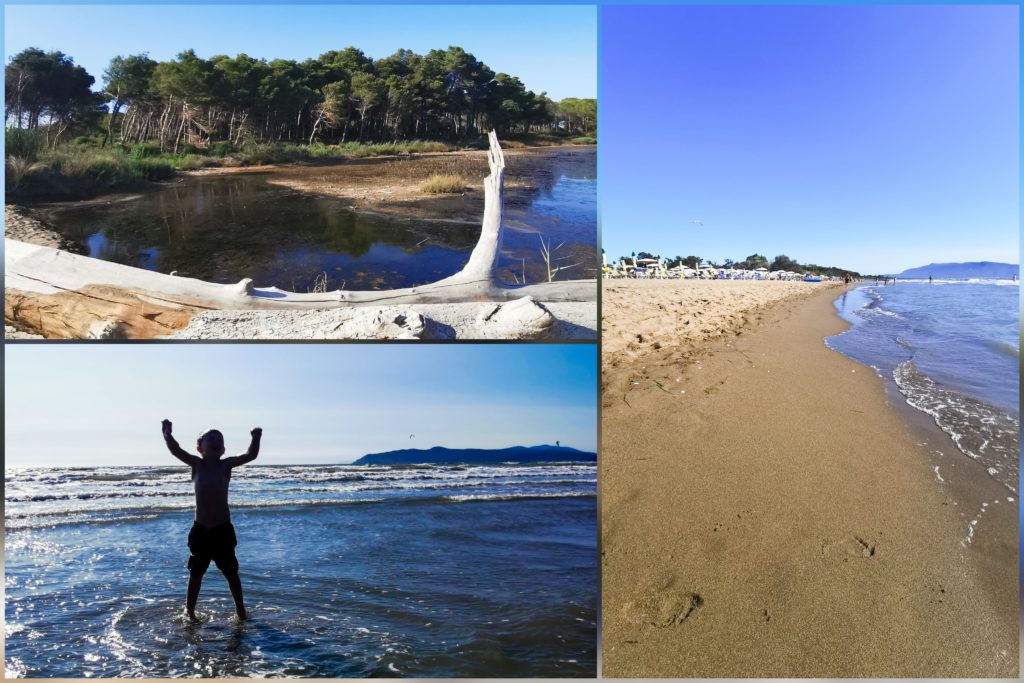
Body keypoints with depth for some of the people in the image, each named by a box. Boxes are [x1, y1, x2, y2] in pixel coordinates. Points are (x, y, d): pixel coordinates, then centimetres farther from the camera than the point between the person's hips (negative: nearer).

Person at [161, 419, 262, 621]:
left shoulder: (226, 465, -4)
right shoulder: (196, 464, -2)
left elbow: (250, 455, -17)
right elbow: (176, 450, -16)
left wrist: (256, 439, -35)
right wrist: (167, 434, -34)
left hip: (223, 530, -1)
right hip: (200, 530, 1)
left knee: (231, 572, 11)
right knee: (196, 573, 14)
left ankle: (240, 609, 24)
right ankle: (189, 610, 29)